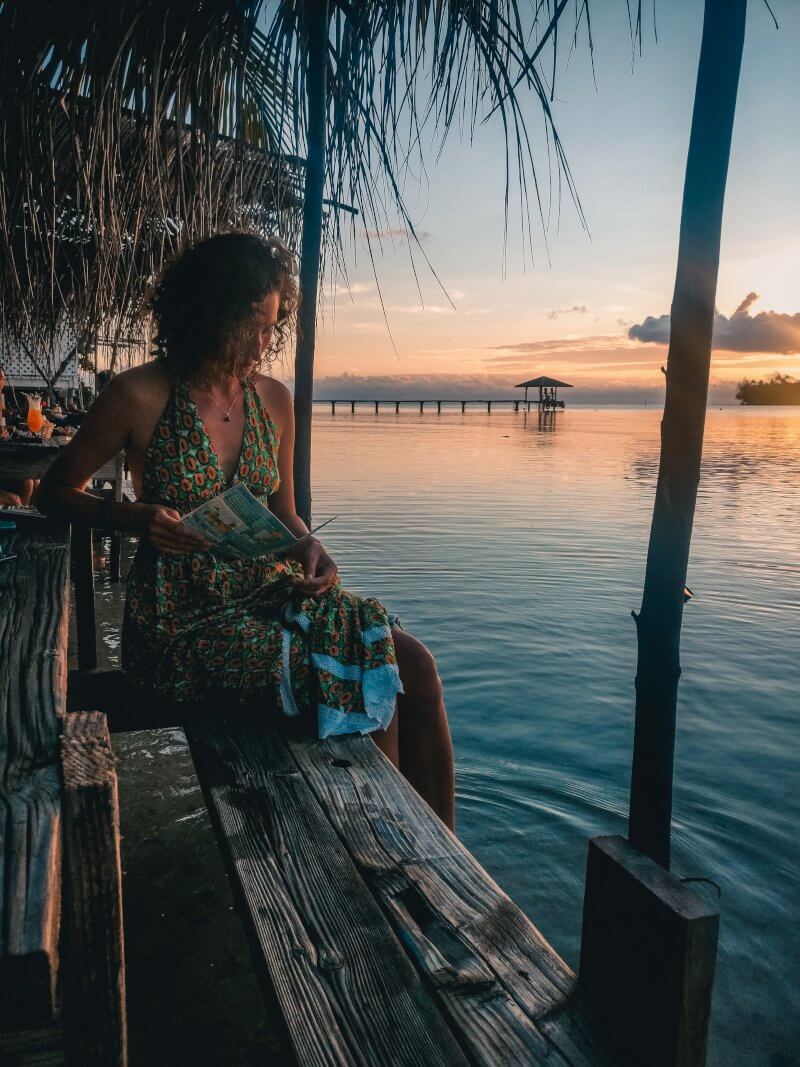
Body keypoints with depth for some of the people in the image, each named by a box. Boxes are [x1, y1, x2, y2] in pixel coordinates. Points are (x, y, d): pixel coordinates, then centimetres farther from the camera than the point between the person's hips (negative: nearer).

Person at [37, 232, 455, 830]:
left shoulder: (274, 399, 7)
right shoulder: (140, 397, -7)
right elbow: (57, 492, 3)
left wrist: (311, 547, -6)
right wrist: (135, 518, -16)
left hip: (270, 591, 5)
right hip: (184, 622, -5)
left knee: (412, 663, -16)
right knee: (362, 676, -22)